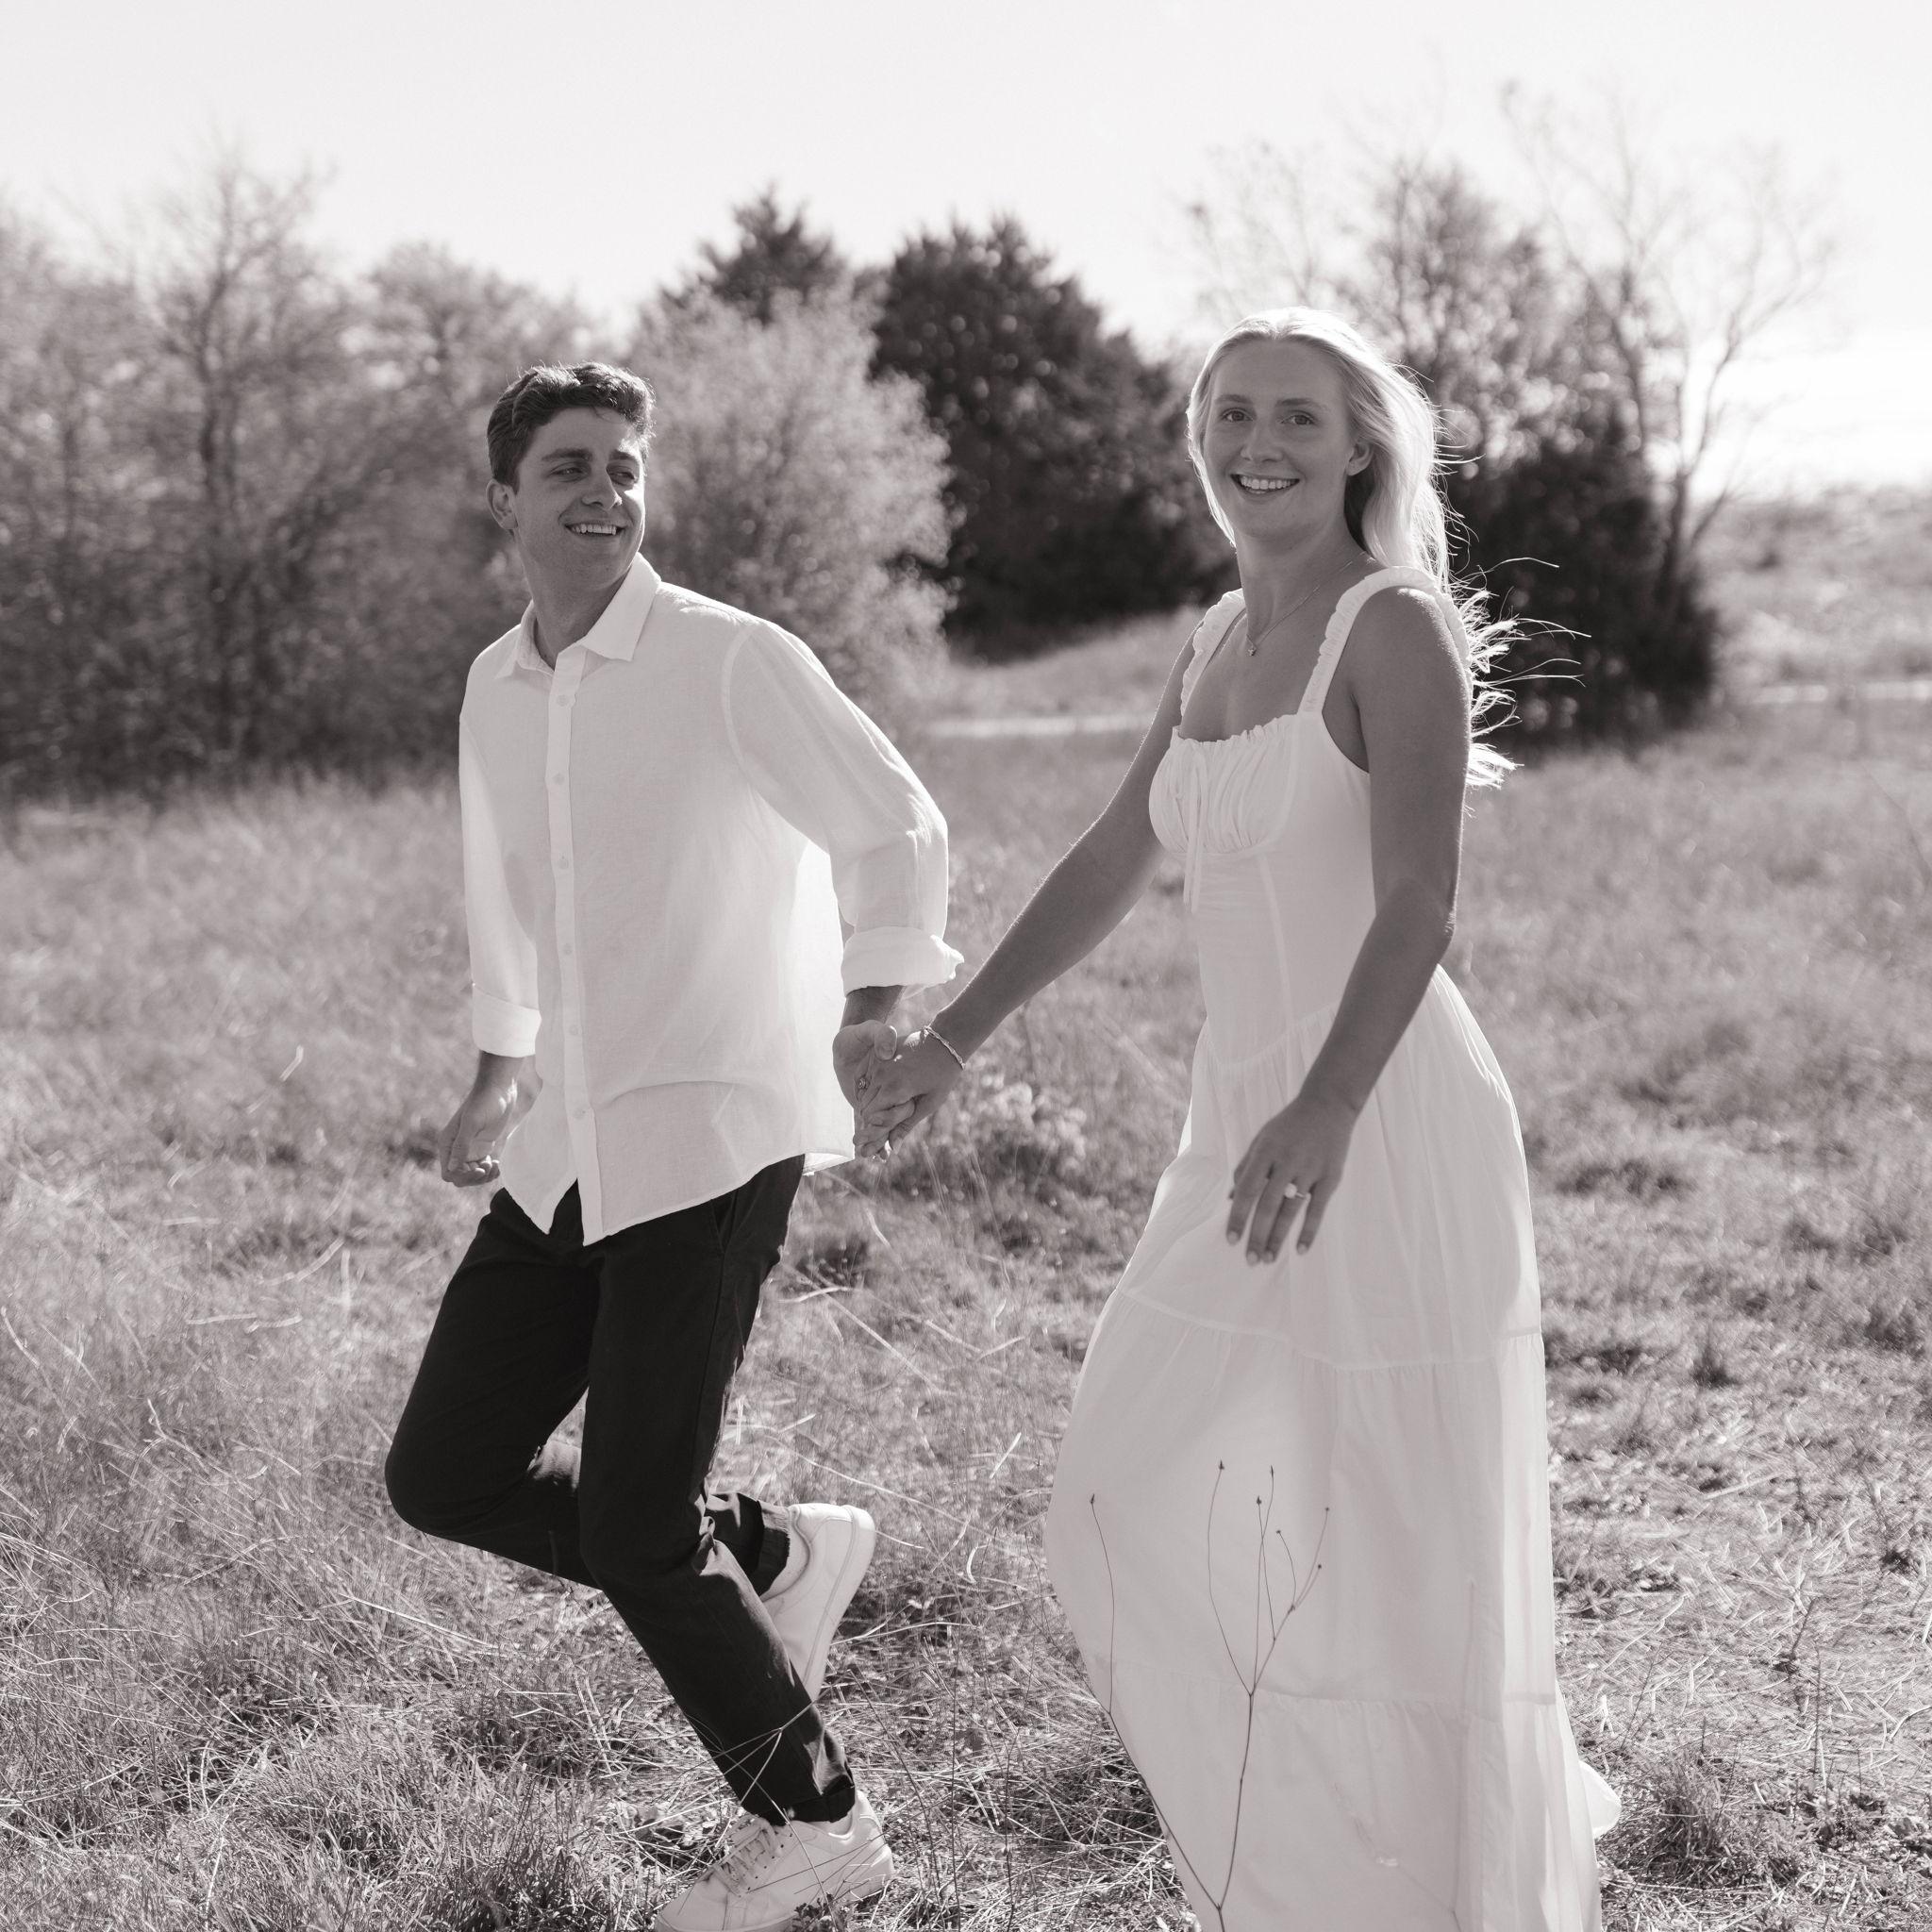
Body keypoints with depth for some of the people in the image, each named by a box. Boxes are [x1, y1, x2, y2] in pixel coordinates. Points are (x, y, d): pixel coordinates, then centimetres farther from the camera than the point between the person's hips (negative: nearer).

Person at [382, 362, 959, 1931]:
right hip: (564, 1150, 7)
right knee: (444, 1473, 5)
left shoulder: (734, 661, -10)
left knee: (634, 1533, -8)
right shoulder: (496, 688, 11)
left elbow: (898, 829, -11)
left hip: (711, 1138, -7)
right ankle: (772, 1558, 22)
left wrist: (874, 1010, -23)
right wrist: (500, 1077, 25)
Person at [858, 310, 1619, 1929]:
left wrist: (1325, 1111, -39)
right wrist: (954, 1040, 22)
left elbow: (1417, 906, -24)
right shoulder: (1220, 643, 12)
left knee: (1410, 1550, -1)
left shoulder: (1396, 630, -12)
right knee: (1153, 1507, 13)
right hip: (1248, 1124, 8)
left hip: (1394, 1134, -8)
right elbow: (1112, 867, 21)